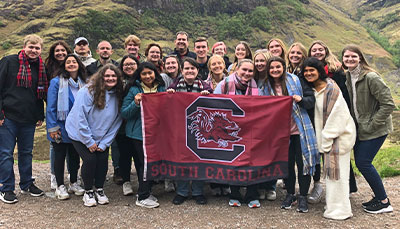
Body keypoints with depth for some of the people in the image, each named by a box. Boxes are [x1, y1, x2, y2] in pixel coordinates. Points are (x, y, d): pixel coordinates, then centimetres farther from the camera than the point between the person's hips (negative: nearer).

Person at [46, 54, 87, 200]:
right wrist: (52, 127, -14)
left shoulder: (83, 83, 4)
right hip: (61, 126, -4)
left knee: (75, 156, 13)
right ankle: (60, 186, 19)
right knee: (60, 156, 7)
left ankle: (74, 183, 28)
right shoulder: (56, 82, -10)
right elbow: (50, 107, -11)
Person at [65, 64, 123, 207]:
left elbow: (116, 122, 0)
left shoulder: (118, 96, -3)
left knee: (103, 160, -8)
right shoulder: (88, 91, -19)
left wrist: (104, 143, -7)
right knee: (90, 159, -16)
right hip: (80, 134, -4)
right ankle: (88, 192, 7)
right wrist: (89, 142, -17)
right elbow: (80, 117, -20)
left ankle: (99, 190, 16)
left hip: (102, 137, 4)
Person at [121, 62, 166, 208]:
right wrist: (136, 103, -22)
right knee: (145, 163, -3)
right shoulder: (134, 90, -4)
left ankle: (144, 192, 24)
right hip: (137, 134, -4)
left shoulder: (161, 89, 8)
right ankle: (143, 198, 9)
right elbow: (124, 113, -6)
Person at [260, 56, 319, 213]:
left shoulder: (294, 80, -2)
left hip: (299, 128, -2)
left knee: (302, 162, -1)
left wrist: (300, 99, -14)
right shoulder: (266, 87, 3)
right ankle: (290, 194, 24)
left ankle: (303, 197, 12)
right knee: (287, 163, 8)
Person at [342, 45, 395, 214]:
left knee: (363, 163, -6)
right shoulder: (347, 76, 4)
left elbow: (388, 104, -20)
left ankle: (384, 202, 11)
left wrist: (372, 125, -18)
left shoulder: (371, 77, -20)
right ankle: (379, 197, 27)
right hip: (360, 128, 8)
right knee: (360, 162, 10)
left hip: (375, 129, -8)